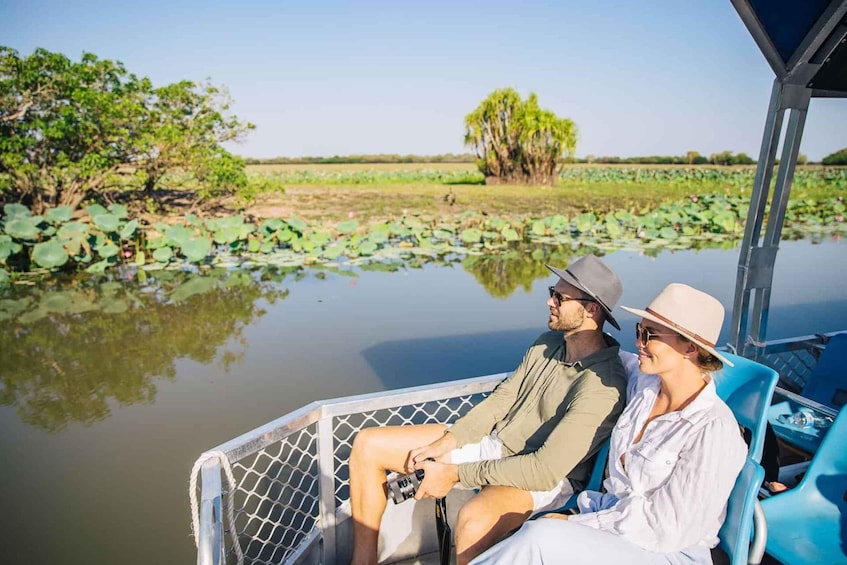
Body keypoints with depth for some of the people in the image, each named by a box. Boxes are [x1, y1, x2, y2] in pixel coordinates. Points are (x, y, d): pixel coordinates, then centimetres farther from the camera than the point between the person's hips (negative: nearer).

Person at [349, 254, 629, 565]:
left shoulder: (602, 386, -23)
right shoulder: (547, 343, 2)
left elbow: (546, 470, -27)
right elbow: (502, 398, 8)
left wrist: (455, 474, -22)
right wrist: (446, 442, -4)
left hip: (543, 480, -7)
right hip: (492, 442, 8)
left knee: (473, 521, -43)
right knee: (367, 444, 0)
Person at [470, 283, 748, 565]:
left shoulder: (713, 430, -21)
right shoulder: (645, 386, 0)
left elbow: (666, 528, -19)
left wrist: (576, 522, -16)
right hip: (616, 522, 6)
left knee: (542, 537, -31)